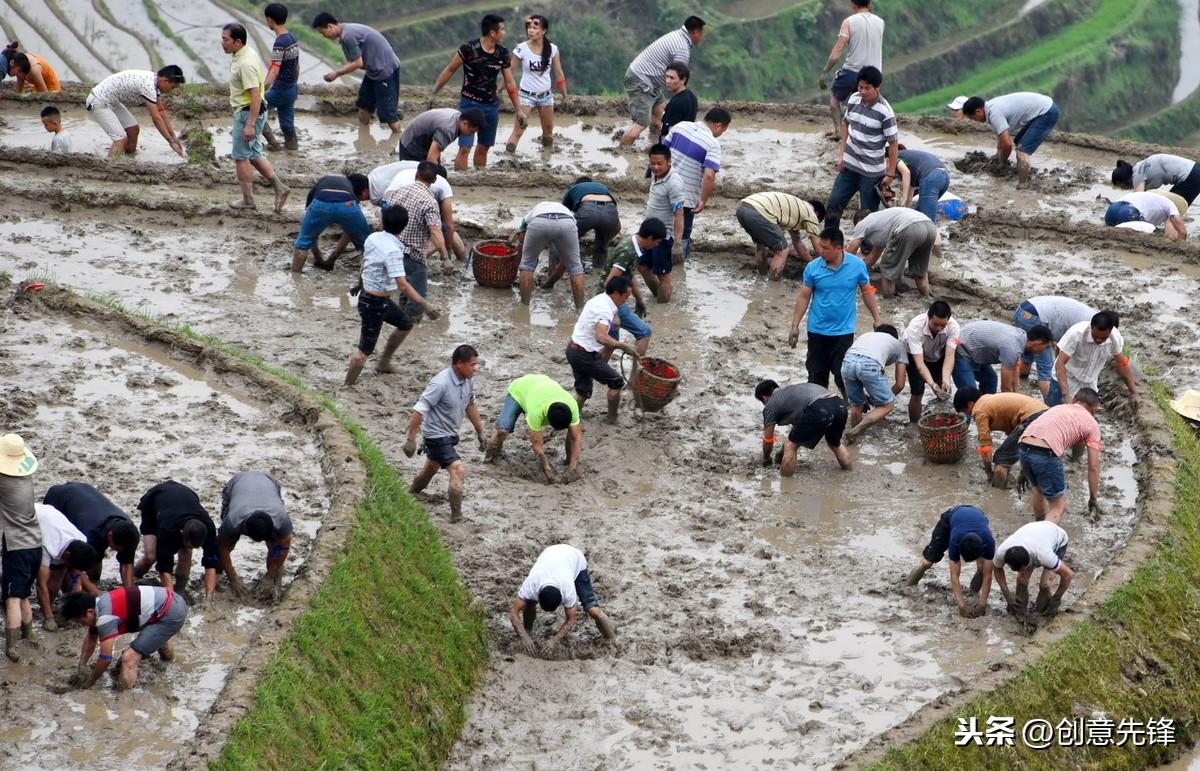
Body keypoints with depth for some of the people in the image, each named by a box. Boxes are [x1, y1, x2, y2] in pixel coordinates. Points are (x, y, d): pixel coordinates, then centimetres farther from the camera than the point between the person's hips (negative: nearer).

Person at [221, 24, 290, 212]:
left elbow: (256, 95, -29)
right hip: (248, 112, 10)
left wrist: (250, 124, -29)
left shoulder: (246, 63, -25)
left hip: (248, 113, -10)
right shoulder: (245, 54, 7)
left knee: (241, 156, 2)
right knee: (254, 155, 17)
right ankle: (279, 187, 16)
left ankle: (248, 200, 10)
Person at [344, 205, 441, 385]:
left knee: (405, 324, 26)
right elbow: (402, 285, -32)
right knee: (365, 350, -3)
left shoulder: (373, 238, -2)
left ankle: (384, 363, 39)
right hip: (374, 304, -9)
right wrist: (424, 304, -31)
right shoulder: (393, 251, -27)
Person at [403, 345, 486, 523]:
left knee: (431, 468, 29)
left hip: (450, 434, 9)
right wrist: (411, 440, -24)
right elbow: (419, 411, -27)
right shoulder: (441, 384, -30)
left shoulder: (468, 381, -5)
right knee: (458, 471, -19)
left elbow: (470, 406, 14)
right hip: (437, 435, -9)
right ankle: (456, 517, -12)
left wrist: (480, 432, 18)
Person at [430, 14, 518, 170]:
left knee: (484, 147, 13)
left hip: (491, 105, 5)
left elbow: (510, 83, 8)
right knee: (464, 148, -11)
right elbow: (449, 71, -4)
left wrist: (518, 110, 8)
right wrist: (433, 94, -4)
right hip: (469, 104, -5)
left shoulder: (503, 54, 1)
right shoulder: (468, 49, -14)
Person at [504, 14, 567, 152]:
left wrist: (564, 95, 6)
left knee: (548, 133, 12)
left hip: (545, 95, 4)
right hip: (527, 95, -3)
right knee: (517, 131, -13)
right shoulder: (521, 49, -14)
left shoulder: (552, 49, -6)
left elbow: (558, 73, 3)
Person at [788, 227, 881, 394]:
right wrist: (795, 326, -1)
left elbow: (867, 292, 4)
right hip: (817, 330, 2)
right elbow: (803, 297, -1)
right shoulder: (812, 267, -8)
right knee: (816, 374, 11)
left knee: (842, 374, -1)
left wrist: (876, 319, 5)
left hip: (844, 330, -2)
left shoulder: (857, 265, -9)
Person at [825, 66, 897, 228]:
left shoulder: (885, 112, -18)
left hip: (872, 172, -5)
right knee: (833, 205, 8)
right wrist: (841, 155, 8)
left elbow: (893, 144, -13)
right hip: (849, 166, 6)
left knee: (867, 214, 3)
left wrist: (890, 174, -11)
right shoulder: (853, 100, -1)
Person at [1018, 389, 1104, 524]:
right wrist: (1093, 498, 19)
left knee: (1039, 490, 32)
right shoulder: (1091, 424, 15)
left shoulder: (1057, 408, 31)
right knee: (1058, 506, 8)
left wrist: (1024, 469, 40)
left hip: (1023, 447, 6)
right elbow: (1093, 466, 12)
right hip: (1045, 453, -6)